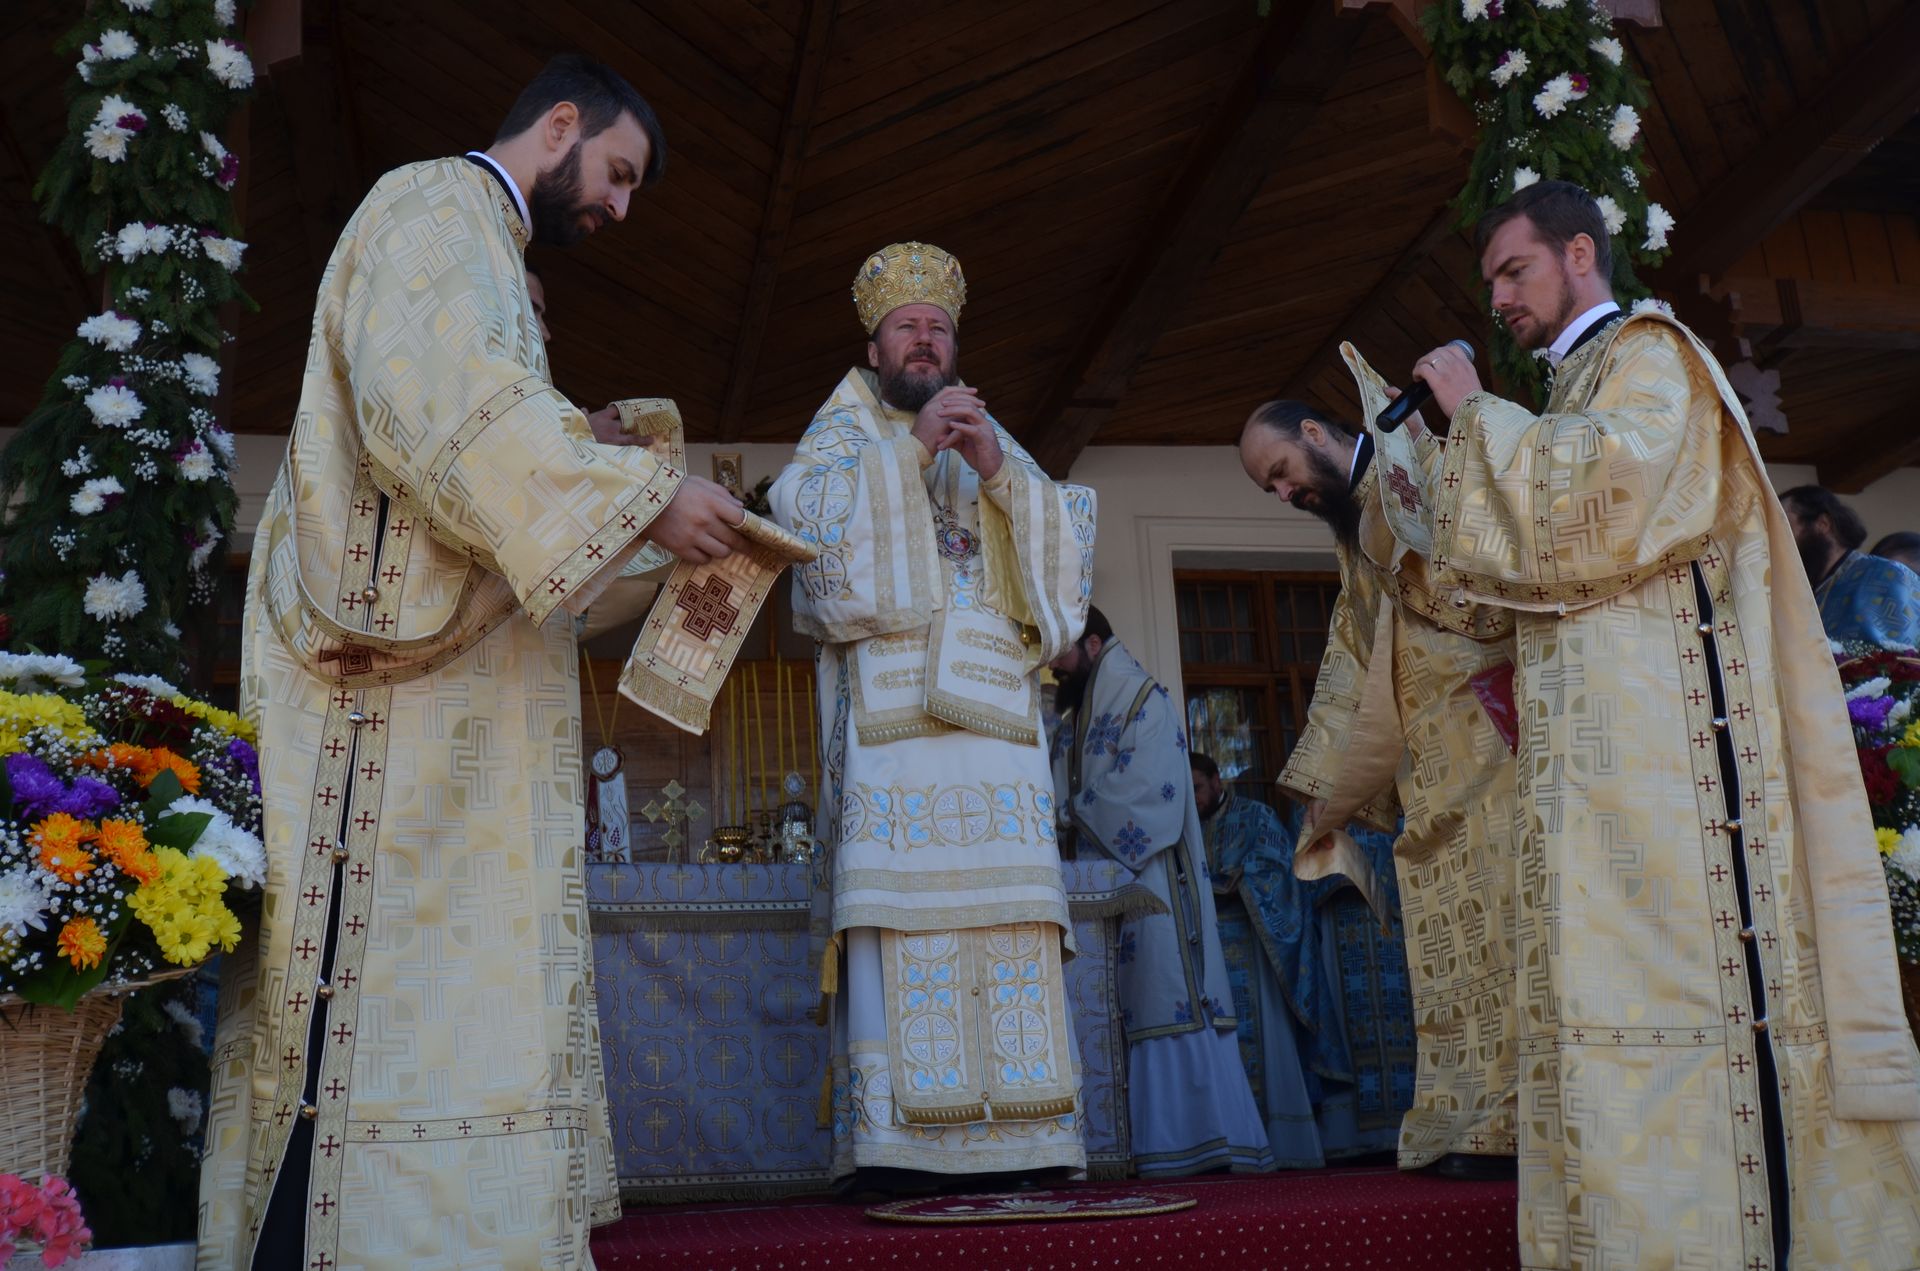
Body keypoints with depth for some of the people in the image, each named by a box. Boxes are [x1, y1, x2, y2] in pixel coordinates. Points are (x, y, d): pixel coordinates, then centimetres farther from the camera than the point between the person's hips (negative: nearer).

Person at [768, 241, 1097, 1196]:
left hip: (993, 712, 3)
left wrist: (1000, 473, -3)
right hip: (889, 713, -3)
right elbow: (808, 517, -1)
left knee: (1005, 921, -7)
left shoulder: (994, 444, 27)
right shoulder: (845, 434, 20)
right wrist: (910, 448, -7)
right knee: (898, 914, -15)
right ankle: (891, 1146, -16)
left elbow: (1063, 549, 13)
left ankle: (1015, 1141, -6)